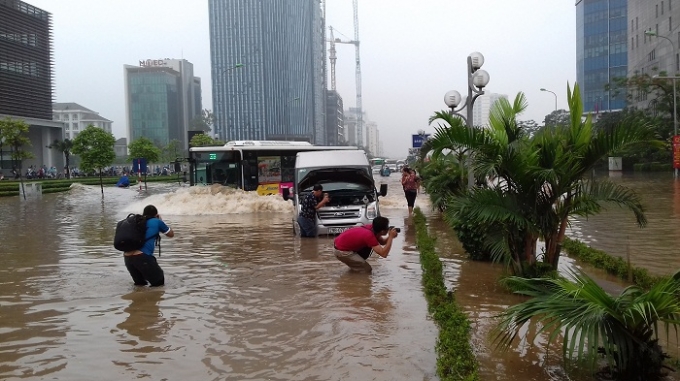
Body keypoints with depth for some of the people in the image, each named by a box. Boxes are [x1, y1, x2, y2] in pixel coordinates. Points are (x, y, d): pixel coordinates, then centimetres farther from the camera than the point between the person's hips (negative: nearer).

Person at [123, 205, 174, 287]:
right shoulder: (157, 222, 9)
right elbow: (171, 234, 25)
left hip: (127, 257, 6)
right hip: (142, 256, -6)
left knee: (140, 283, 25)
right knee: (159, 282, 6)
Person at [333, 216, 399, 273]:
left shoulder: (372, 229, -1)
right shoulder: (369, 235, -26)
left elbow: (382, 242, 15)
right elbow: (384, 254, -30)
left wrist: (390, 236, -5)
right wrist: (391, 237, -24)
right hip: (341, 251, -9)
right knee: (367, 269, -8)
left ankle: (356, 262, 21)